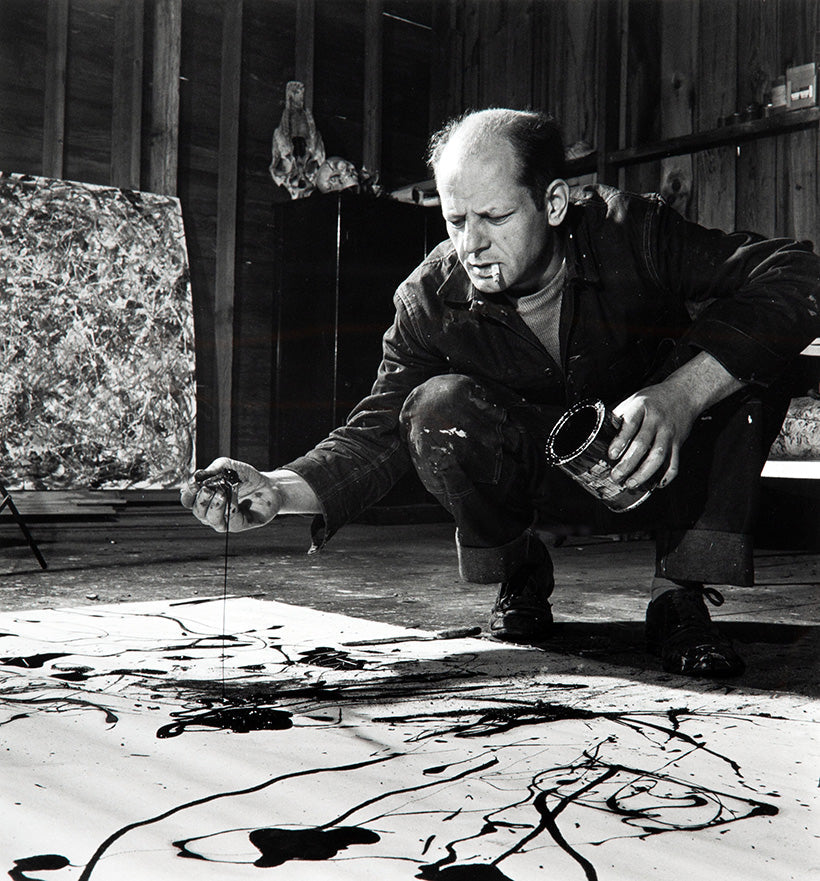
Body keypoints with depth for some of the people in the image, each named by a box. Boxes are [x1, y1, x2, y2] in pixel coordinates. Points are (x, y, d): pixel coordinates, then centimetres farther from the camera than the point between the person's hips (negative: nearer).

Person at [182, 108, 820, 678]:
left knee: (748, 353, -28)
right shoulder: (431, 298, -18)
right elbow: (378, 434, -19)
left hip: (645, 448, 0)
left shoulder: (631, 233, -24)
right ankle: (520, 578, -2)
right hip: (534, 462, 1)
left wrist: (681, 394, -45)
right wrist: (278, 489, -39)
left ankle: (683, 594, -17)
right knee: (438, 411, -31)